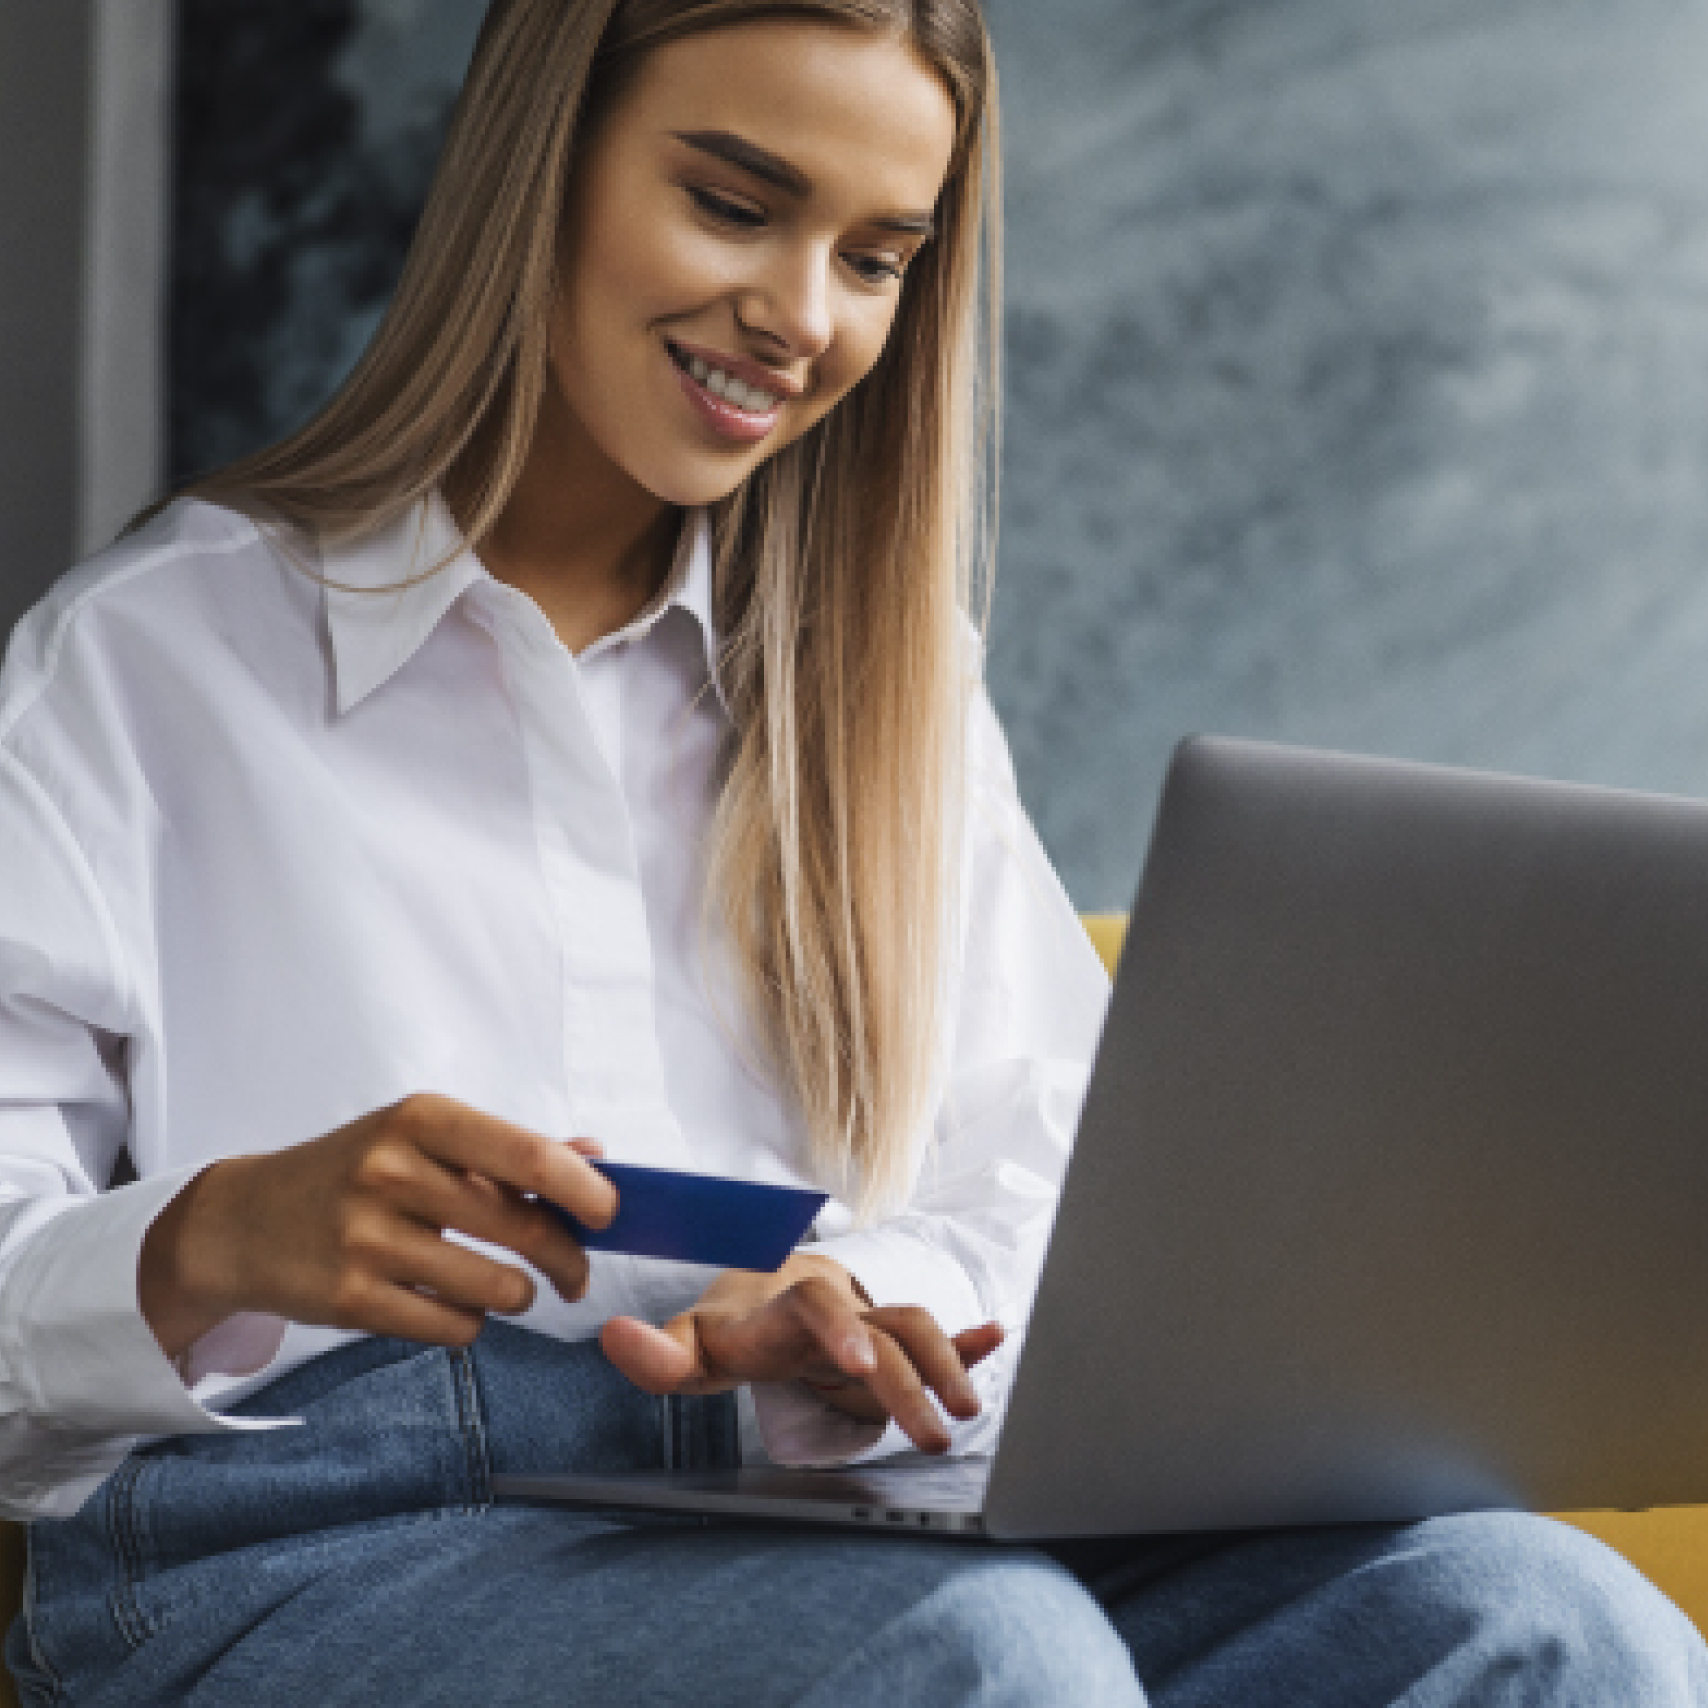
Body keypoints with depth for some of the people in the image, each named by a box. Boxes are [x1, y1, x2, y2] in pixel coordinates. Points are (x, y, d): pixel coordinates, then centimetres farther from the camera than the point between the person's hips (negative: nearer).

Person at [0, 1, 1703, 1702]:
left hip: (813, 1547, 5)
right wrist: (210, 1245, -25)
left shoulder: (886, 683, 22)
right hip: (305, 1551, -4)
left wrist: (853, 1310, -10)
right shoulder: (145, 656, 6)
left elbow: (1046, 1205, 13)